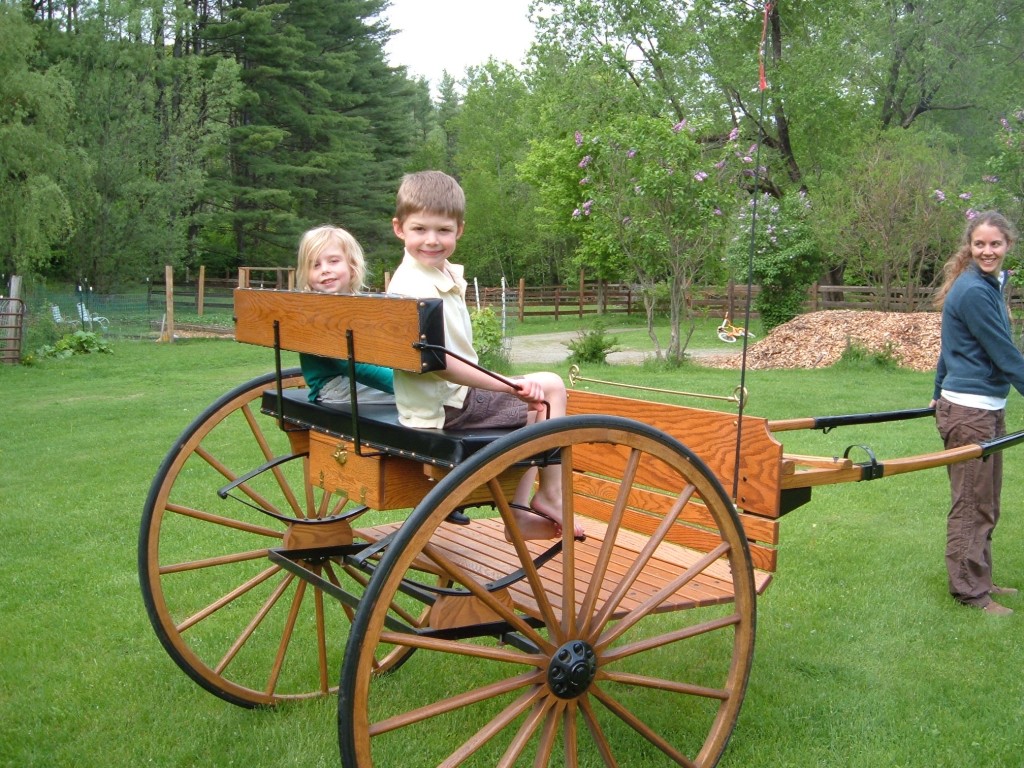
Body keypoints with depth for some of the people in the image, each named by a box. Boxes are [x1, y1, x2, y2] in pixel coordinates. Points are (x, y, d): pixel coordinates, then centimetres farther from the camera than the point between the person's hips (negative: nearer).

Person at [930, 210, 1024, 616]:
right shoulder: (974, 292, -18)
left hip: (987, 409, 10)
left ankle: (979, 579, 31)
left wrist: (939, 394, 26)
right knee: (972, 504, 0)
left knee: (985, 504, 18)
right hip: (970, 411, -10)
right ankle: (969, 590, 11)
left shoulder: (987, 286, 13)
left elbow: (951, 347, 20)